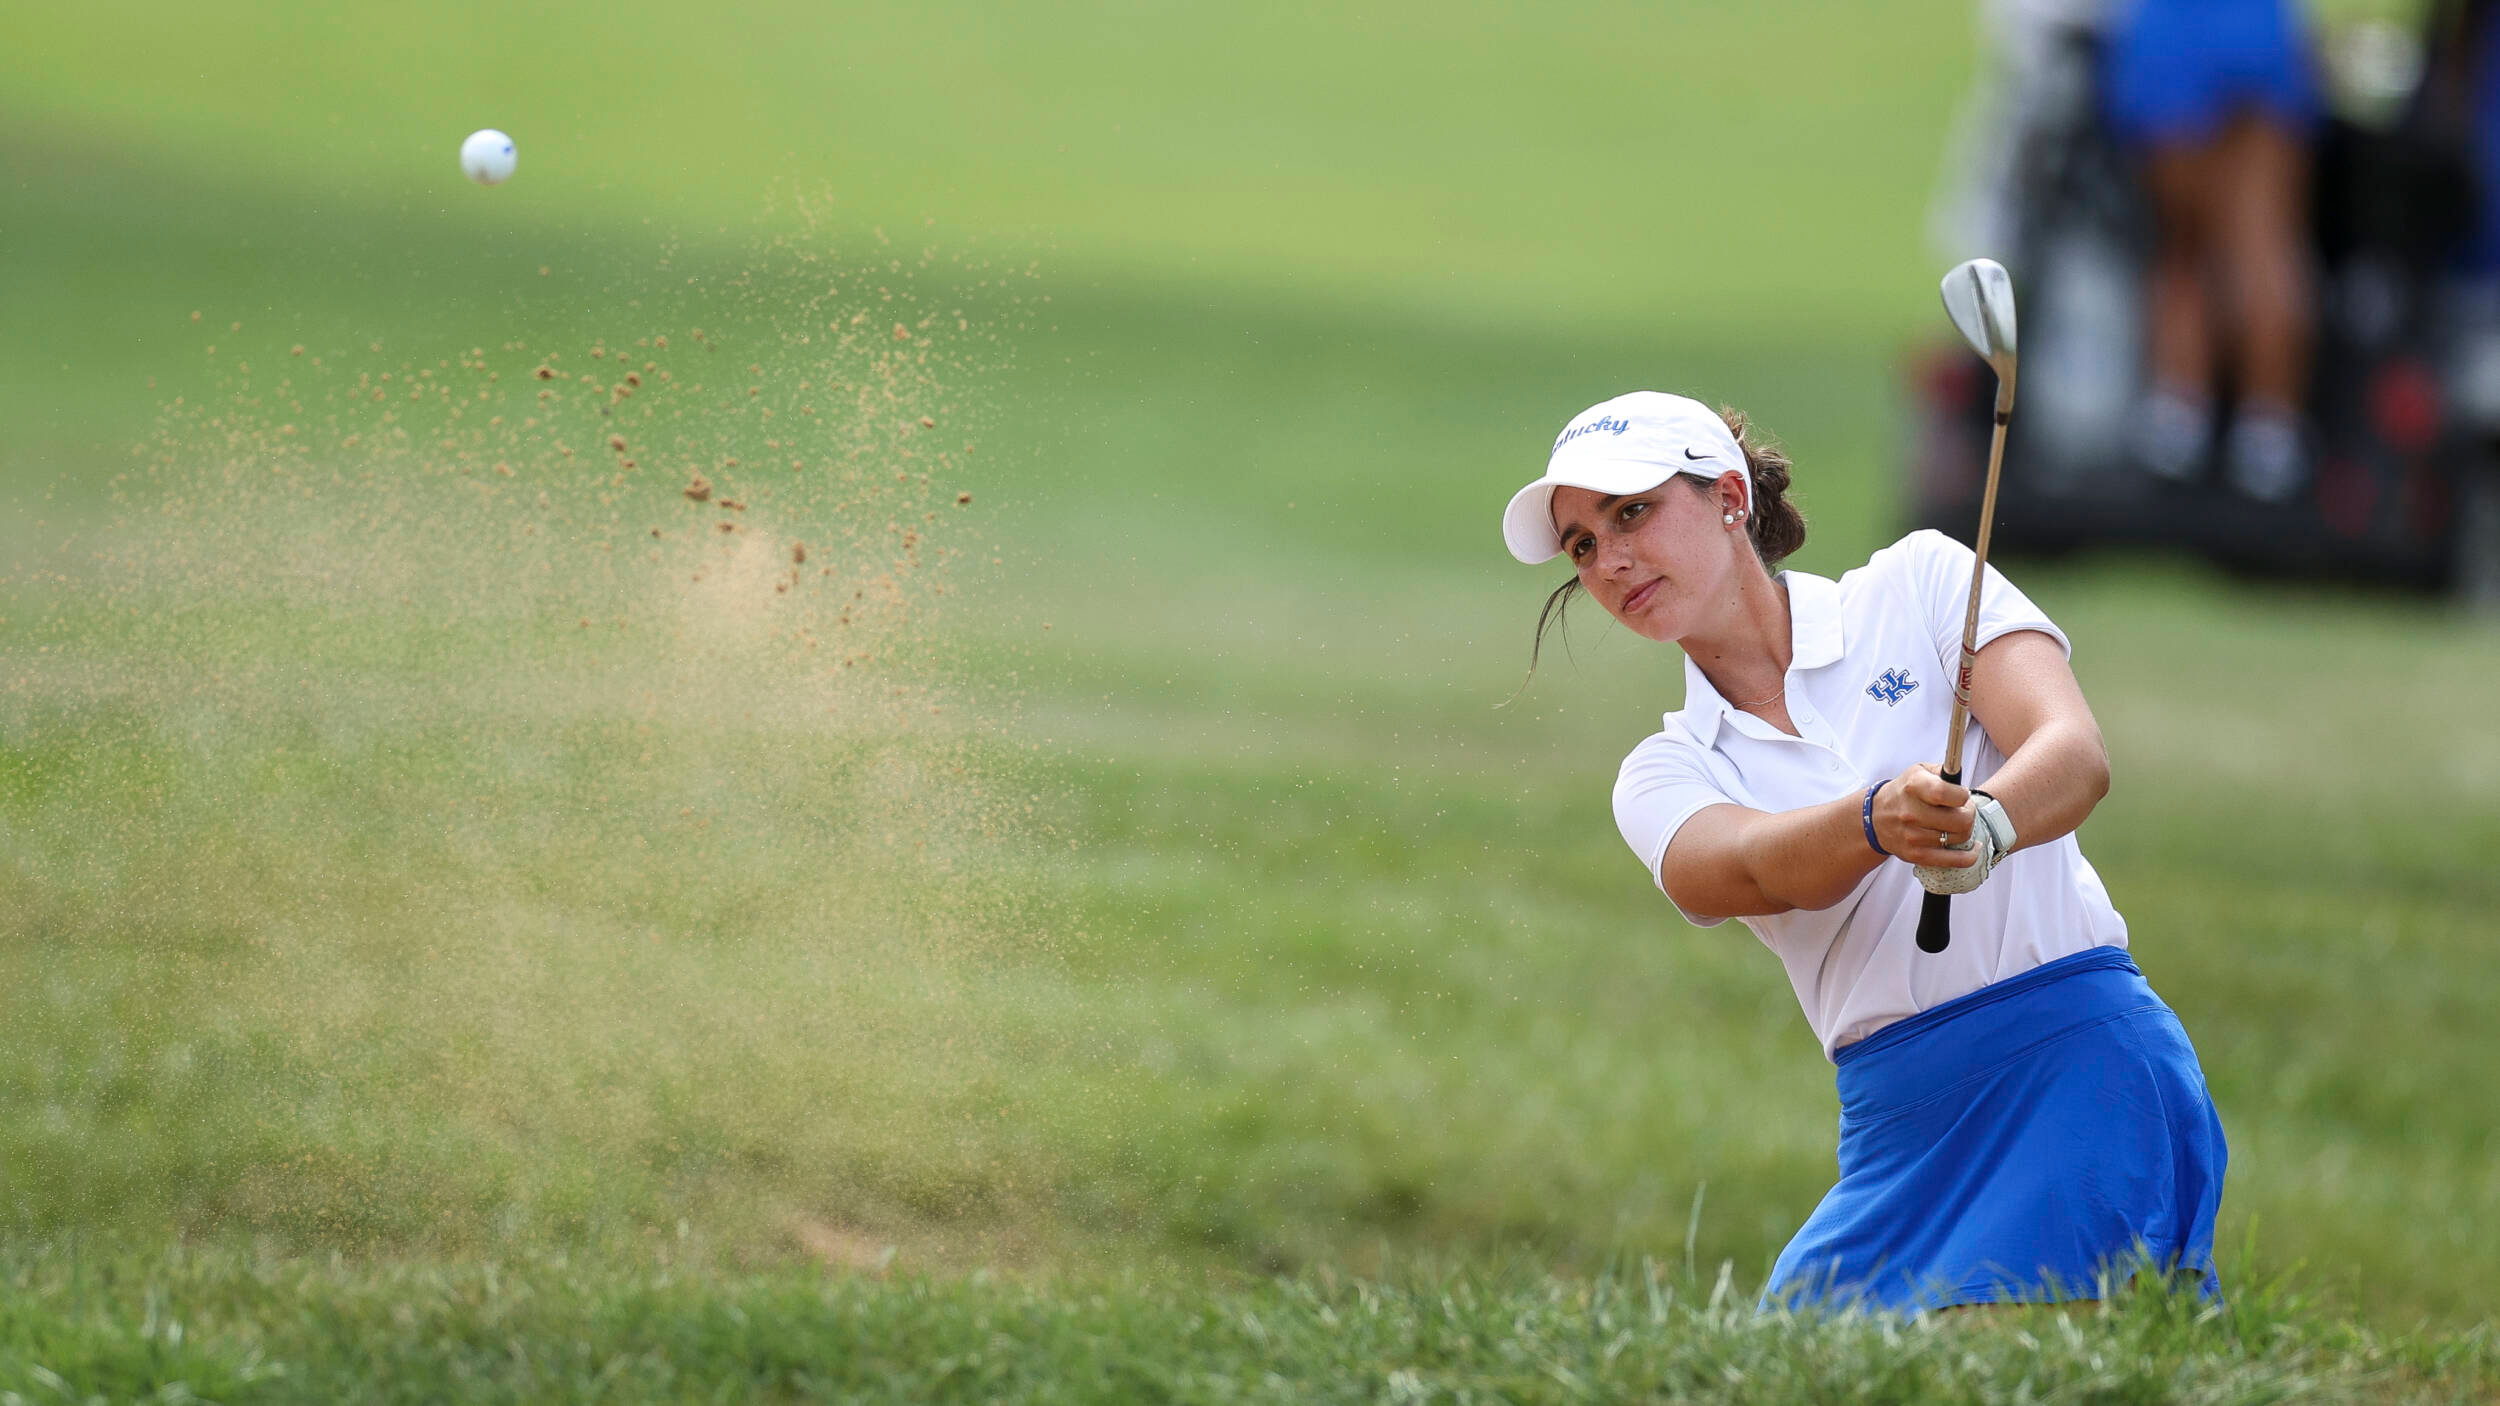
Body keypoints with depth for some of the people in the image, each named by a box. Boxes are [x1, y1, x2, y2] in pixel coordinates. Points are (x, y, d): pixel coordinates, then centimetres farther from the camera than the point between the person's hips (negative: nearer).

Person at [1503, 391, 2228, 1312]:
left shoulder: (1919, 582, 6)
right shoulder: (1663, 778, 11)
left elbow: (2075, 756, -9)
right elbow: (1764, 869, -12)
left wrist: (1984, 823, -32)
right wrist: (1880, 820, -34)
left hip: (2078, 1063, -5)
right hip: (1894, 1126, 5)